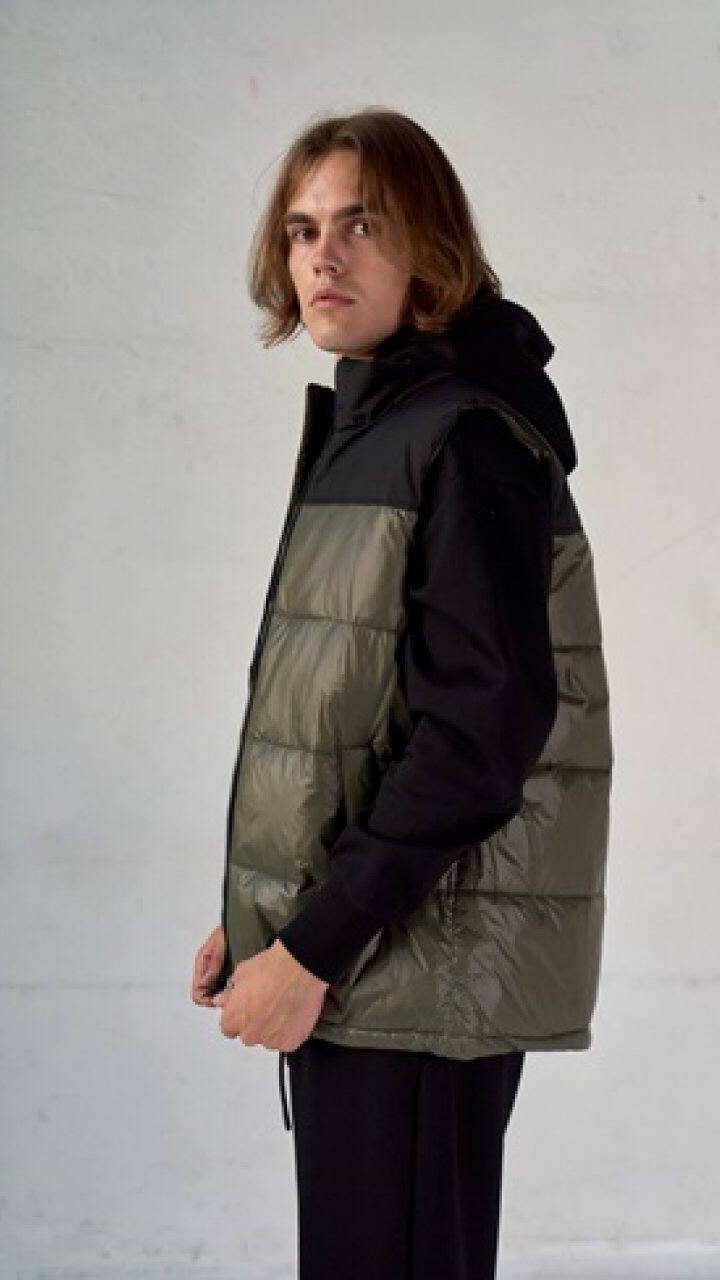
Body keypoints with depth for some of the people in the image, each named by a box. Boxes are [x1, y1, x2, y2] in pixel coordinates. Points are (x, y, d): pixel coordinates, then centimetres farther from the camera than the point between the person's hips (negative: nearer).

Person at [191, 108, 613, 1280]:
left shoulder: (466, 436, -12)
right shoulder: (361, 426, 15)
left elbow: (483, 729, -19)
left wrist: (314, 948, -17)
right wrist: (266, 916, 11)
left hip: (421, 966, -9)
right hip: (357, 960, 9)